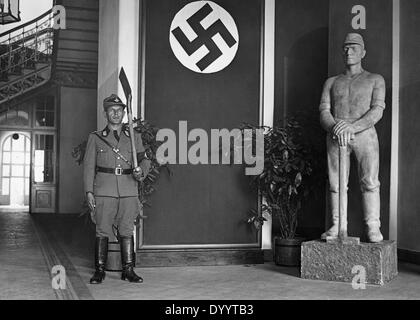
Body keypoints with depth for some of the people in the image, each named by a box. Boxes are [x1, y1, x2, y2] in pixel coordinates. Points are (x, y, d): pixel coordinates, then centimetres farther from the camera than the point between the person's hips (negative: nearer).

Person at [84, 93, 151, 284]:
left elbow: (144, 160, 12)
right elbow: (89, 166, 5)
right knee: (102, 231, 0)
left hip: (129, 191, 1)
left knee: (126, 231, 3)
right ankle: (99, 271, 8)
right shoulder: (95, 138, 9)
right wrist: (89, 191, -4)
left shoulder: (134, 137, 13)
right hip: (104, 191, -1)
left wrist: (141, 171, -12)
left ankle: (128, 270, 10)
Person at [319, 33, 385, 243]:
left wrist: (352, 127, -18)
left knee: (369, 182, -10)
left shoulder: (375, 80, 15)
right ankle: (338, 227, 3)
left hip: (364, 133, -2)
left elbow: (377, 111, 0)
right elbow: (324, 112, 8)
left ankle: (373, 228, -7)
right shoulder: (332, 82, 21)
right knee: (336, 182, -2)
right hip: (335, 137, 2)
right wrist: (335, 128, -15)